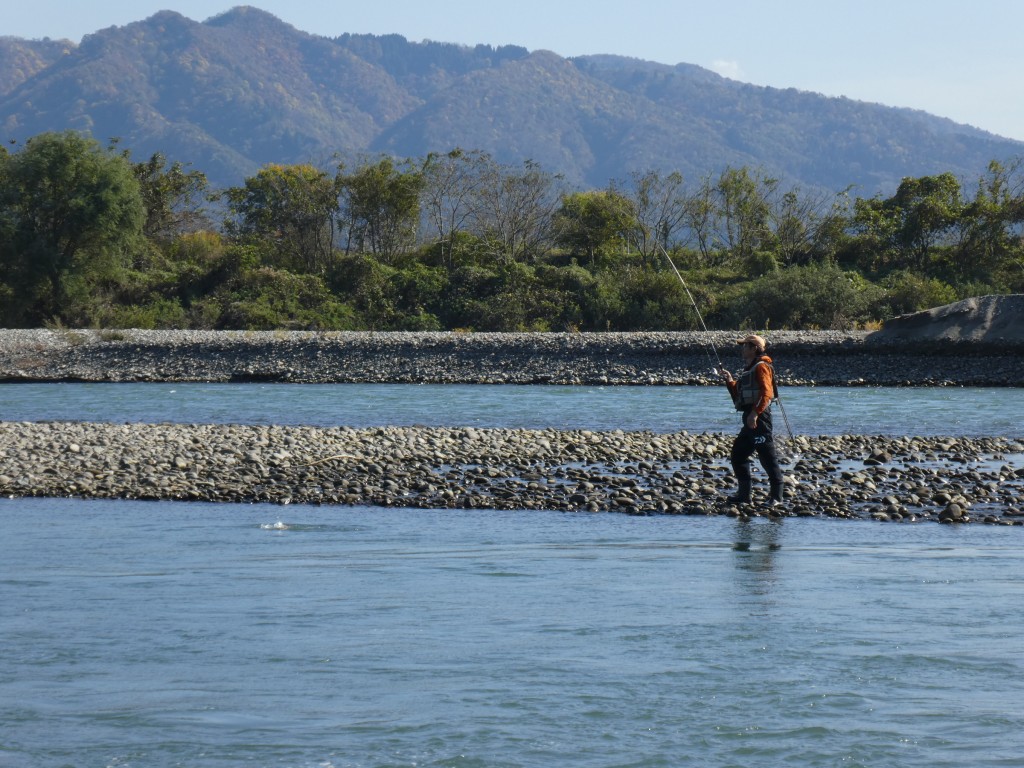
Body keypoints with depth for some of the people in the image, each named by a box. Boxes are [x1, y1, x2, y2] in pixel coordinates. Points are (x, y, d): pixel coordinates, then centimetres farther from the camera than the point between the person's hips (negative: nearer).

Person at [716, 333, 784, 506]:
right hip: (750, 420, 11)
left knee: (767, 456, -9)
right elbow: (739, 397, 26)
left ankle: (776, 496, -7)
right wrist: (730, 381, 15)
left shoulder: (761, 367, -8)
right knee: (738, 455, 12)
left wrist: (755, 413, -27)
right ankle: (743, 495, 16)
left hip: (759, 418, -11)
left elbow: (766, 393, -21)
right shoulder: (749, 369, 22)